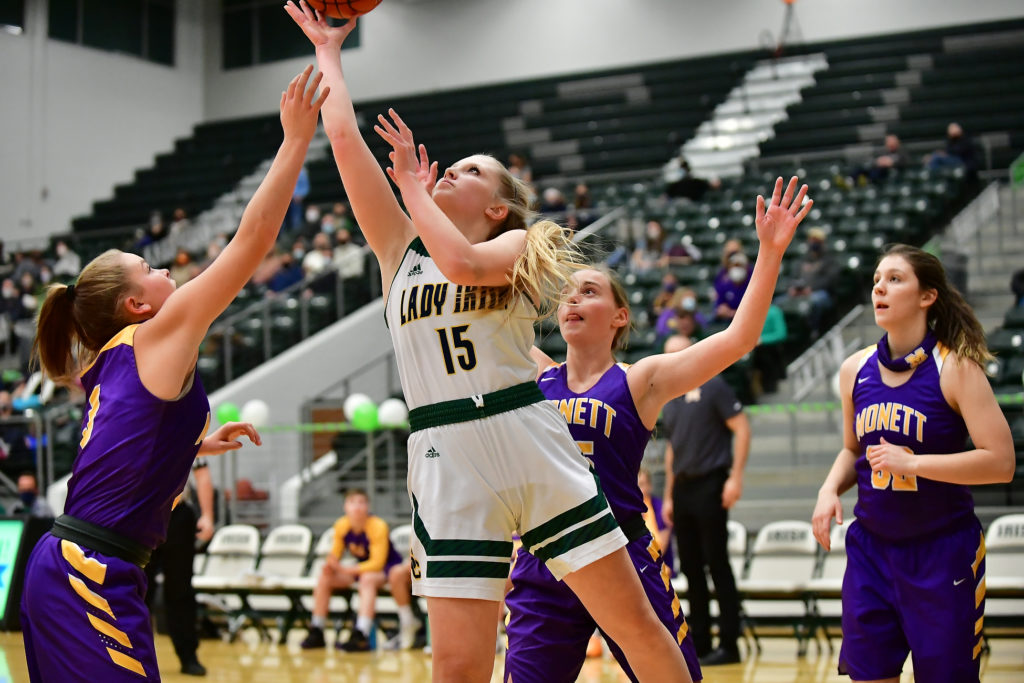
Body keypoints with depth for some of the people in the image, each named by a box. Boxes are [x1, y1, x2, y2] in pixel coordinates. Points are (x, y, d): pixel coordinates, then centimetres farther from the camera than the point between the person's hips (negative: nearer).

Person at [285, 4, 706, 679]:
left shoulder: (518, 249, 8)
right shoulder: (402, 250, 16)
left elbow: (460, 263, -16)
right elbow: (345, 137, 11)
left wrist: (411, 182, -3)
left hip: (533, 448, -1)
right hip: (447, 463, 2)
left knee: (637, 624, 0)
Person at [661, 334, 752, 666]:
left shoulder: (712, 387, -4)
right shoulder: (670, 400, 17)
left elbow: (741, 428, -9)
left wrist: (735, 477, -16)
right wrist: (669, 496, 19)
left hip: (709, 486, -7)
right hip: (682, 488, 7)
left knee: (717, 564, -6)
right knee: (690, 567, 8)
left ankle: (729, 644, -1)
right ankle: (699, 642, 14)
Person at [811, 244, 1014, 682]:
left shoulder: (955, 368, -11)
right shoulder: (856, 370, 4)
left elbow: (1000, 461, -17)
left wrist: (911, 463, -21)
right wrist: (830, 488, -2)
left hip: (943, 552, -4)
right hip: (870, 548, 4)